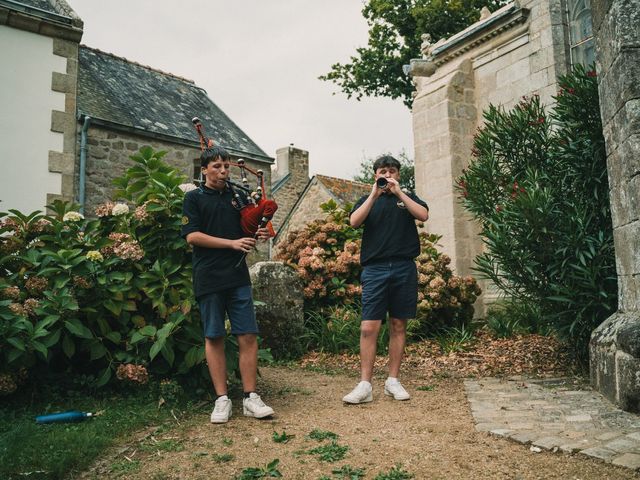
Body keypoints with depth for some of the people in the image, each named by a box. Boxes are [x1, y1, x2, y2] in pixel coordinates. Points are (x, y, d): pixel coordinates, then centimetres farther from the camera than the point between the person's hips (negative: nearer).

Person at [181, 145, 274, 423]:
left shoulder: (237, 197, 15)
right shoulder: (194, 198, 4)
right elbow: (192, 236, -7)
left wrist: (259, 235, -3)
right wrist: (232, 243, -13)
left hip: (238, 277, 3)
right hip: (208, 278, -3)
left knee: (248, 337, -2)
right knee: (214, 338, 4)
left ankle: (250, 398, 6)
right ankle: (222, 399, 13)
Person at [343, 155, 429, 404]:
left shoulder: (409, 198, 16)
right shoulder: (368, 200, 15)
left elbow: (423, 215, -5)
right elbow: (354, 222, -5)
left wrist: (398, 192, -8)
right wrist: (374, 194, -9)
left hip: (404, 268, 1)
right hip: (375, 268, -1)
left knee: (398, 325, 6)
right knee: (368, 327, -8)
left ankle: (393, 380, 16)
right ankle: (365, 385, -4)